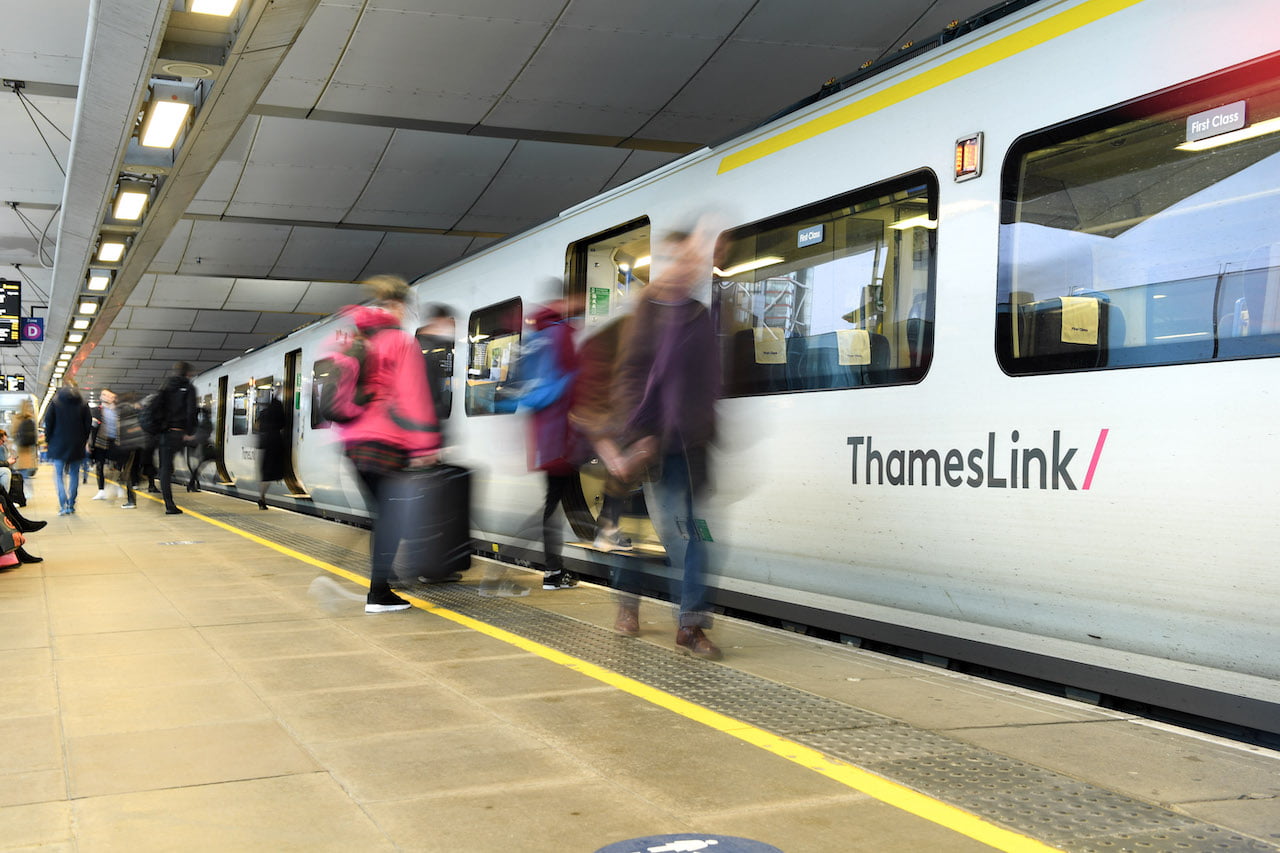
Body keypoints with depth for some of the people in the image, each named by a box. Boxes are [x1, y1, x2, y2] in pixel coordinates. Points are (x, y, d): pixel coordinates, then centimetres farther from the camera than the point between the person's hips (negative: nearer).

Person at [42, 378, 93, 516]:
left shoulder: (55, 402, -3)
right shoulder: (83, 403, 3)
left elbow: (48, 422, -3)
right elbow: (88, 423, 4)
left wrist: (47, 440, 7)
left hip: (59, 444, -2)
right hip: (77, 446, 2)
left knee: (59, 475, 3)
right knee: (74, 475, 10)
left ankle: (63, 505, -11)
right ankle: (71, 505, 9)